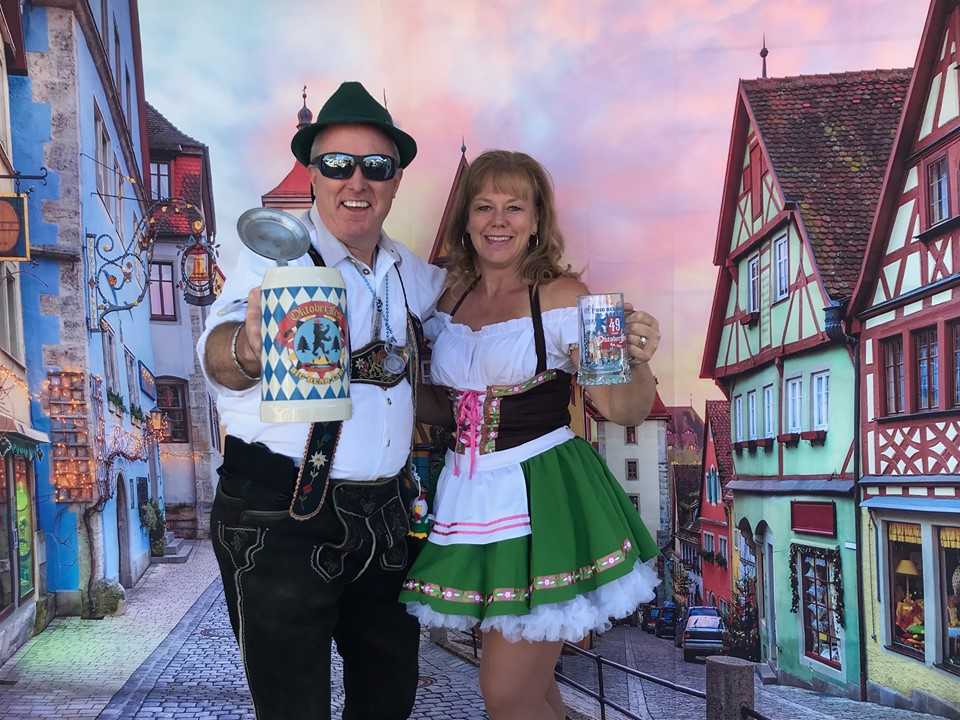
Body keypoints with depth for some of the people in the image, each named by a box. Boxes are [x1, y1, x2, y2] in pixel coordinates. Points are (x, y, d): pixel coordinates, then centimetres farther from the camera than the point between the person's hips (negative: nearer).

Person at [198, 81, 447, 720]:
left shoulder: (407, 271, 8)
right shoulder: (277, 254, -13)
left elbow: (450, 288, 32)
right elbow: (219, 353, -32)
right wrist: (248, 348, -55)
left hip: (384, 514, 6)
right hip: (279, 517, -6)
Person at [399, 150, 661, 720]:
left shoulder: (562, 296, -9)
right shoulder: (454, 299, 8)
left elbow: (623, 410, -11)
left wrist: (639, 363, -30)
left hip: (543, 500, -6)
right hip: (473, 500, 6)